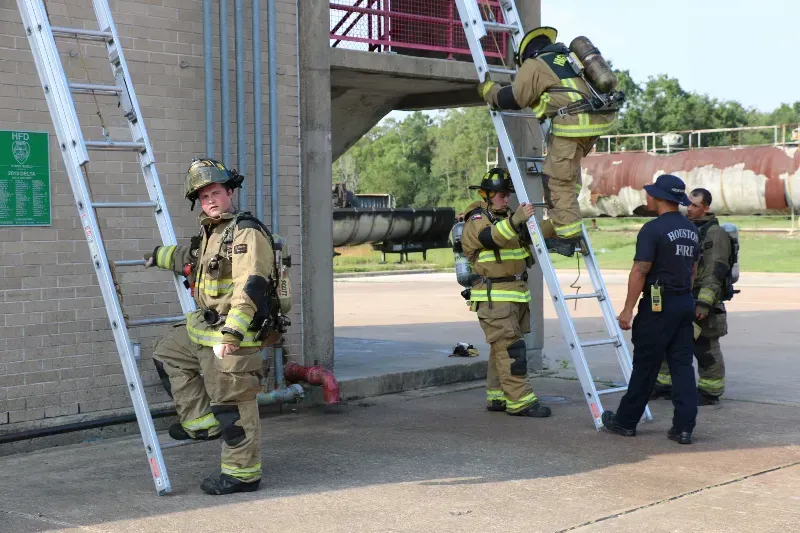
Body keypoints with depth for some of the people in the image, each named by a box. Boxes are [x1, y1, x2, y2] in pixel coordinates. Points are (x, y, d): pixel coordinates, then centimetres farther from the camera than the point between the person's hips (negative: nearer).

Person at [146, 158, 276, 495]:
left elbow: (250, 289, -27)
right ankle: (201, 421, 22)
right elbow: (191, 258, 38)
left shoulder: (247, 233, -17)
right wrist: (159, 256, 52)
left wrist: (229, 334, -32)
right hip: (205, 328, 10)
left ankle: (243, 474, 7)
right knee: (168, 352, 24)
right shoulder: (210, 233, 15)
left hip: (235, 337, -10)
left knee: (233, 407, -4)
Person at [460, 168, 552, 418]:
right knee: (510, 347, -12)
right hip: (493, 297, -9)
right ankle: (519, 401, -13)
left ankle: (497, 397, 18)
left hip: (516, 294, 9)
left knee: (502, 348, 12)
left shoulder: (507, 216, 18)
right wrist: (516, 219, -44)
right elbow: (493, 236, -30)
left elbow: (531, 239, 21)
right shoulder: (476, 220, -9)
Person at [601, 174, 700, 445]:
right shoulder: (692, 230, 11)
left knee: (645, 367, 2)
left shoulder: (653, 229, -14)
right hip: (685, 303, 7)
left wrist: (627, 310, -13)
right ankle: (684, 427, 2)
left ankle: (626, 421, 14)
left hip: (658, 304, -7)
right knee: (683, 365, 5)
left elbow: (639, 272, -17)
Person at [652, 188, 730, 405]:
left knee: (705, 349, 0)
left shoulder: (715, 233, -12)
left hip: (701, 301, -9)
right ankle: (665, 384, 23)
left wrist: (704, 303, -24)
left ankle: (710, 392, 10)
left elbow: (715, 272, -19)